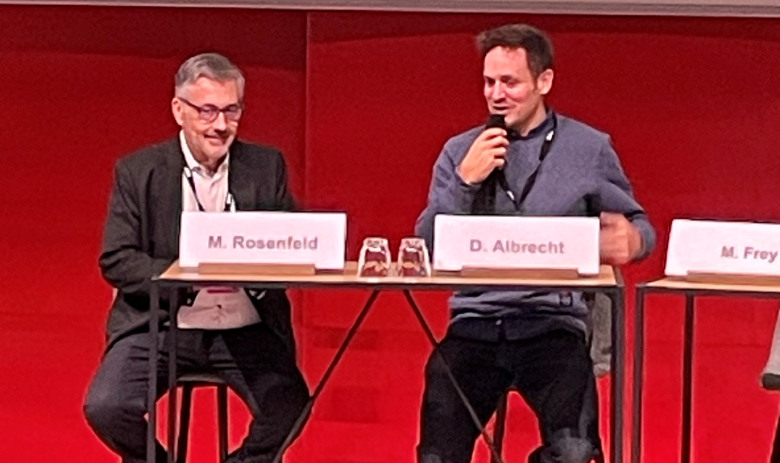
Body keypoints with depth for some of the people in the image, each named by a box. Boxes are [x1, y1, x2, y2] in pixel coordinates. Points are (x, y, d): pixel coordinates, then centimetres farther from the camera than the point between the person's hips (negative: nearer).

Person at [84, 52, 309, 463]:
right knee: (106, 408, -24)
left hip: (246, 330, 1)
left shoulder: (267, 166, 7)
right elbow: (116, 261, -4)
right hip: (162, 325, -1)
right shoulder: (137, 171, 2)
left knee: (289, 410, -24)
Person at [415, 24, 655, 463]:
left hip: (554, 322, -2)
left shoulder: (591, 149, 6)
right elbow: (428, 246, 4)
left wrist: (630, 240, -15)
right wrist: (466, 180, -10)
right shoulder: (460, 151, 10)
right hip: (475, 322, 2)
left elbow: (638, 226, 10)